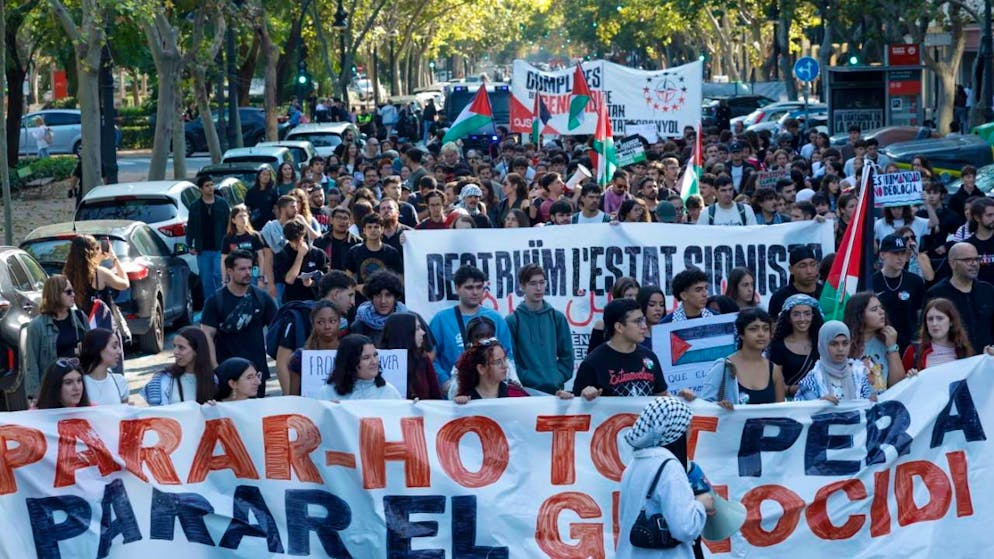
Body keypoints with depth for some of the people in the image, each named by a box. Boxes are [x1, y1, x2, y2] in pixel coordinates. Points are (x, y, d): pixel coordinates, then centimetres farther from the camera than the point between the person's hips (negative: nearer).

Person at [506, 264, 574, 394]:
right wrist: (526, 379, -13)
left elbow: (567, 355, 11)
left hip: (555, 389, 3)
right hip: (526, 391, -3)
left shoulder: (557, 318, 9)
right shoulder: (512, 320, 0)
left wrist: (559, 378, -2)